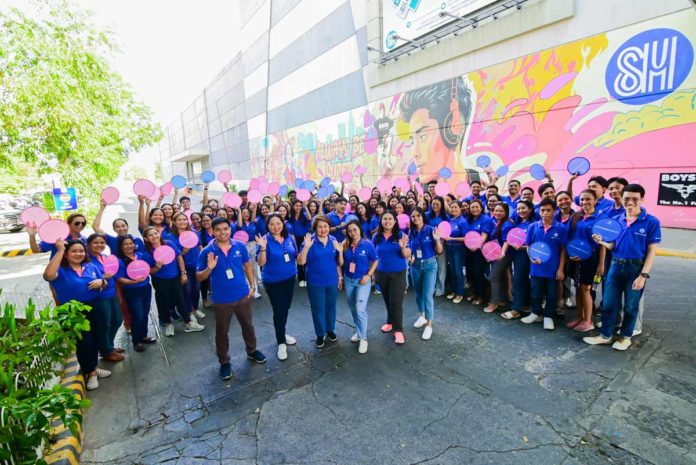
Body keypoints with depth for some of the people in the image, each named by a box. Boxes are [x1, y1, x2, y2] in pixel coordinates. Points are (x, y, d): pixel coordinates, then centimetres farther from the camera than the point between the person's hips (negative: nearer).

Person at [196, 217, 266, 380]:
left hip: (243, 295, 2)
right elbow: (199, 277, -7)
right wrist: (209, 268, -27)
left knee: (247, 325, 21)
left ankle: (252, 351, 45)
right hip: (221, 300, -2)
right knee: (222, 332, 14)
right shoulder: (207, 251, -12)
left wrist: (252, 285, 5)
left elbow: (247, 265, 7)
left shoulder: (240, 246, -6)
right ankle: (224, 362, 35)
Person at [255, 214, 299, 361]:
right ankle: (281, 342, 19)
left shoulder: (289, 238, -2)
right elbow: (261, 263, -19)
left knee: (286, 308, 18)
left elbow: (296, 257, 6)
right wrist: (263, 247, -34)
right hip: (273, 281, -5)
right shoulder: (265, 240, -15)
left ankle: (282, 333, 40)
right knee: (278, 310, 3)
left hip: (289, 278, 5)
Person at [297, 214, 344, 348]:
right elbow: (300, 262, -18)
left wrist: (340, 251, -17)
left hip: (332, 281, 3)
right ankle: (320, 334, 30)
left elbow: (340, 263, 1)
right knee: (318, 309, 10)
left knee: (331, 306, 19)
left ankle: (330, 329, 40)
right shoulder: (310, 241, -12)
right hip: (315, 282, -3)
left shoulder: (334, 241, -3)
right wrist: (306, 247, -30)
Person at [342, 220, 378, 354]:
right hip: (348, 280, 4)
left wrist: (368, 275, -11)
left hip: (363, 280, -4)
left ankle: (363, 339, 4)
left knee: (360, 309, -10)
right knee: (353, 309, 16)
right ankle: (359, 331, 36)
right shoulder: (346, 245, -3)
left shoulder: (367, 244, -10)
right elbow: (342, 263, 7)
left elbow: (375, 261, -5)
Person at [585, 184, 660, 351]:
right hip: (616, 265, 3)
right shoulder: (617, 220, 3)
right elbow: (614, 246, 9)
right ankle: (605, 335, 22)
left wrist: (643, 275, -15)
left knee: (630, 305, 11)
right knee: (610, 303, 9)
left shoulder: (651, 222, -9)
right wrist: (602, 242, -13)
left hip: (636, 268, -3)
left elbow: (651, 251, -9)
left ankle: (625, 336, 28)